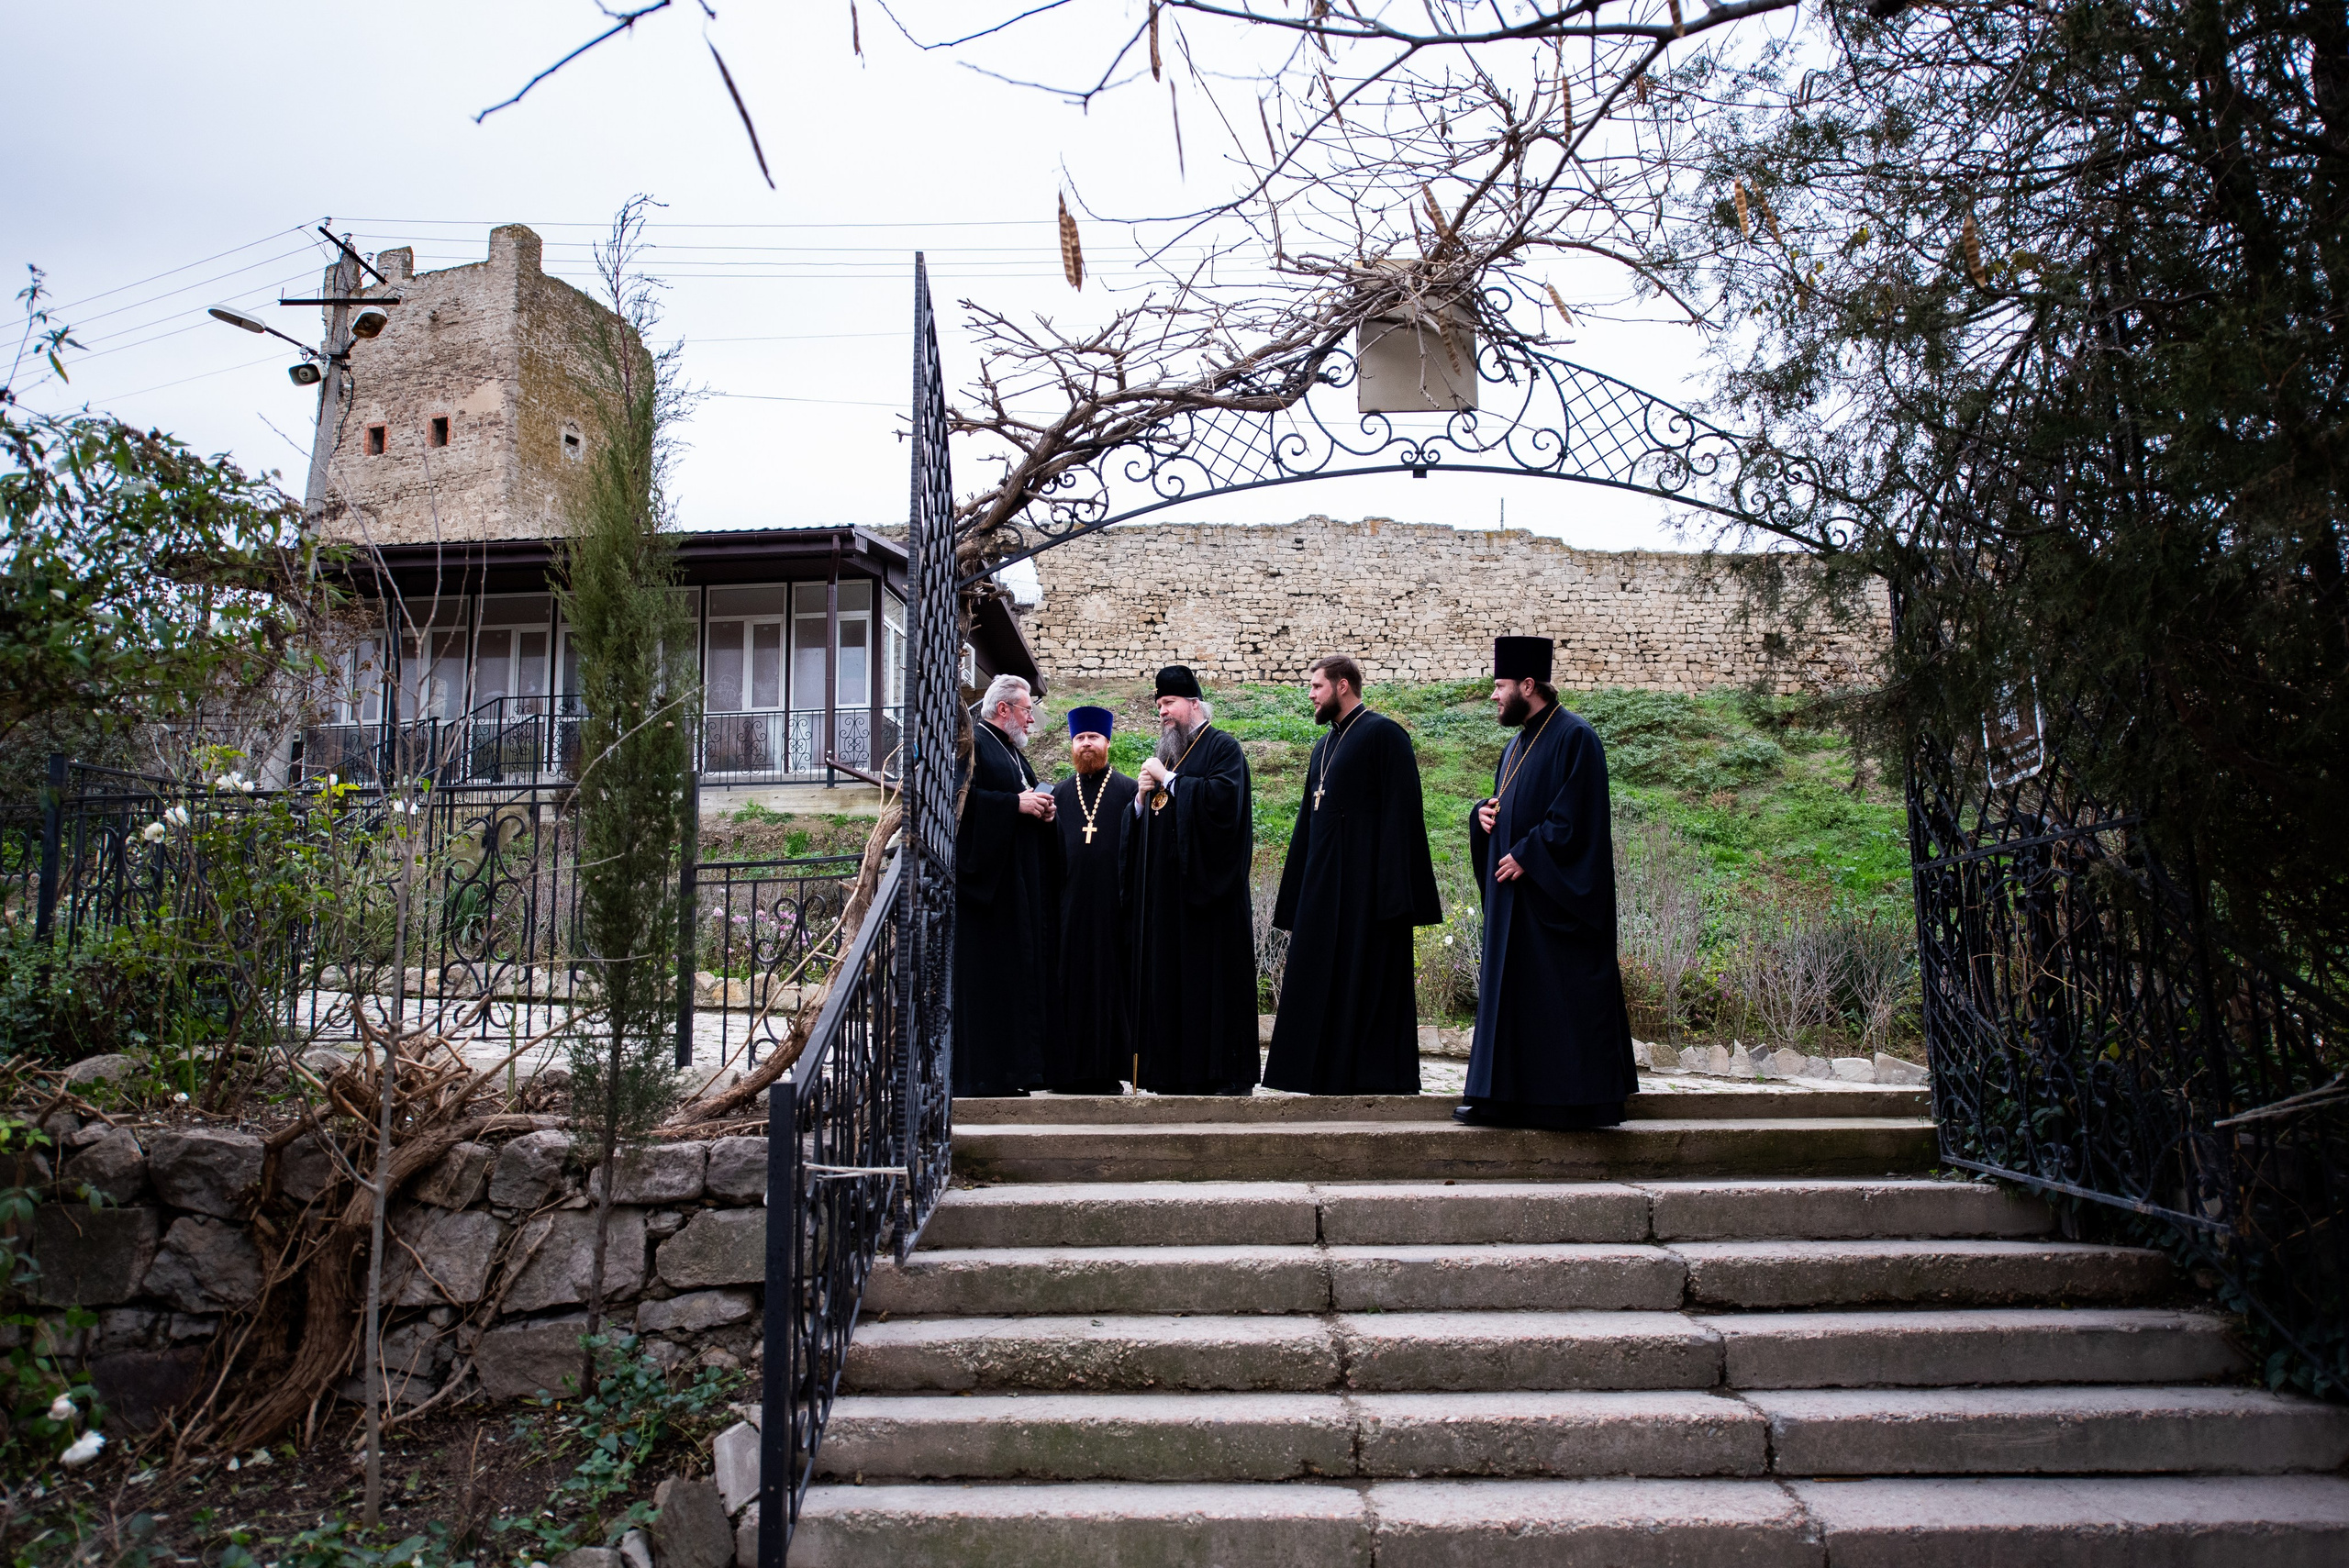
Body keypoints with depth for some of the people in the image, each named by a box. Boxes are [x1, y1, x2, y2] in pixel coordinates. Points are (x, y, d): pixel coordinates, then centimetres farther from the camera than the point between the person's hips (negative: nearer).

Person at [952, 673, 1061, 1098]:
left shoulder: (1015, 753, 24)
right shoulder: (970, 743, -5)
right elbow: (963, 798, -19)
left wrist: (1042, 809, 8)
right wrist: (1016, 803, -17)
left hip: (1021, 883, 10)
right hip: (985, 876, -10)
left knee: (1019, 970, 6)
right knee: (984, 975, -10)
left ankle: (1013, 1069, 9)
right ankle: (979, 1073, -7)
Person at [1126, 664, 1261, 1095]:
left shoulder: (1222, 748, 0)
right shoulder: (1164, 755, 22)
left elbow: (1223, 796, -19)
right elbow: (1141, 821, 24)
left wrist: (1169, 780, -11)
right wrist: (1142, 797, 2)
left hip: (1206, 884, -7)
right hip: (1165, 890, 7)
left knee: (1213, 973, -8)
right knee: (1168, 975, 4)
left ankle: (1227, 1074, -4)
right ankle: (1176, 1071, 8)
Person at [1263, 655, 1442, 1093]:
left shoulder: (1383, 735, -6)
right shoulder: (1323, 748, 20)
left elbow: (1400, 813, -13)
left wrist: (1392, 893, -20)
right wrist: (1294, 901, 17)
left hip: (1366, 888, -8)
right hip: (1324, 886, 8)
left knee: (1367, 983, -6)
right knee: (1325, 985, 7)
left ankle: (1376, 1078, 0)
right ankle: (1329, 1077, 13)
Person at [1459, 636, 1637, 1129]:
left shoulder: (1574, 738, -11)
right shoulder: (1516, 747, 17)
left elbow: (1574, 816, -18)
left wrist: (1526, 856, -18)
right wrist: (1483, 813, 2)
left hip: (1555, 898, -9)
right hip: (1514, 898, 9)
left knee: (1563, 998, -5)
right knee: (1508, 991, 9)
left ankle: (1584, 1100, 4)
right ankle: (1505, 1096, 15)